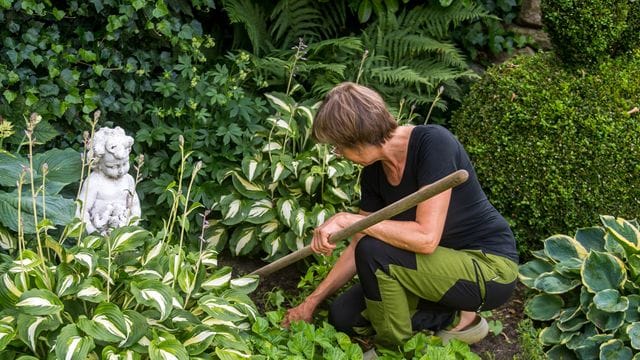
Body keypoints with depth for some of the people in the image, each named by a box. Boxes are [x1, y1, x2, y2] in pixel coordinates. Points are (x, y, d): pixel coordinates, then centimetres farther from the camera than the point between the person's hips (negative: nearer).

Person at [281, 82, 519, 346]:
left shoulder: (433, 143, -25)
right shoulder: (373, 173, -2)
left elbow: (426, 237, -31)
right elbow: (358, 248, 7)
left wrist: (348, 220, -26)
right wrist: (311, 302, 7)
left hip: (491, 267, -8)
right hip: (444, 263, 8)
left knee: (375, 253, -26)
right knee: (343, 316, 2)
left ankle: (392, 349, -4)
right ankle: (453, 318, 6)